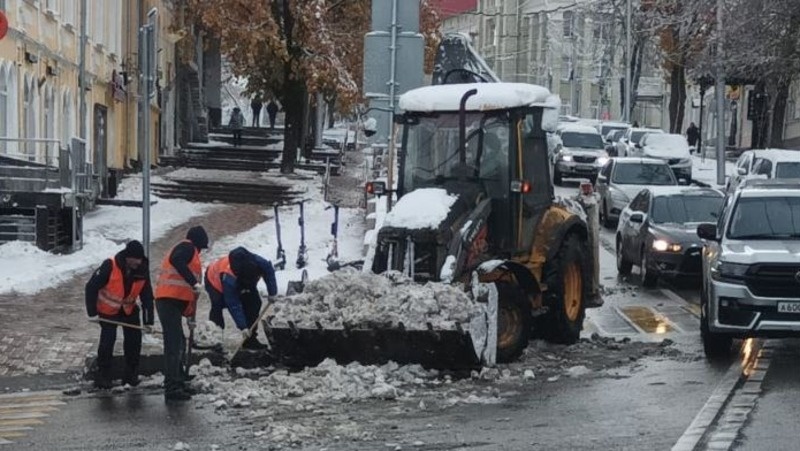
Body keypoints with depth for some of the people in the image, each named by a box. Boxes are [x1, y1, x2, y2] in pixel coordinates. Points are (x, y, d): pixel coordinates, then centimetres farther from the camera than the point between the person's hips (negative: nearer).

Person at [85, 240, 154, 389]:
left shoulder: (142, 271, -17)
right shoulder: (110, 266, -30)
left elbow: (147, 296, -9)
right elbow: (91, 287, -23)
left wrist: (148, 320, -14)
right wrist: (92, 313, -21)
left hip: (129, 309, 4)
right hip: (107, 309, -4)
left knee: (134, 338, -3)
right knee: (108, 340, -12)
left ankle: (131, 374, 10)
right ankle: (102, 376, -1)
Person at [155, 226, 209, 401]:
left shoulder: (182, 249, 28)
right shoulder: (188, 248, 0)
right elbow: (176, 261, -26)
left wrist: (190, 316, 27)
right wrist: (194, 282, -26)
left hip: (170, 302, 10)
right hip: (170, 301, -10)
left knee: (178, 343, 20)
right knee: (174, 344, -13)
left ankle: (177, 382, 30)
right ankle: (172, 388, -18)